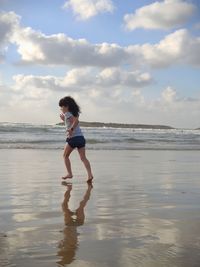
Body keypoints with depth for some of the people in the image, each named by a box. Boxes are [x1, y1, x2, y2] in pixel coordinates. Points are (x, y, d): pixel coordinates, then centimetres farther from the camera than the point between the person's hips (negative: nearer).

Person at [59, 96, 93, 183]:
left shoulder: (67, 114, -4)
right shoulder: (73, 113, 20)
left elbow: (76, 121, -21)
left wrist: (71, 129, -27)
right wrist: (64, 119, 28)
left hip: (73, 138, -7)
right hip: (81, 137, 7)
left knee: (65, 155, 12)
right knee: (83, 158, 0)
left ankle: (69, 173, 9)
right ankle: (90, 174, -14)